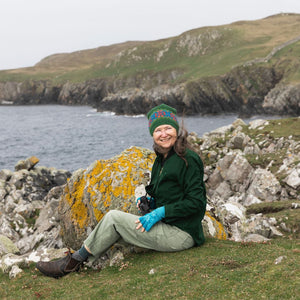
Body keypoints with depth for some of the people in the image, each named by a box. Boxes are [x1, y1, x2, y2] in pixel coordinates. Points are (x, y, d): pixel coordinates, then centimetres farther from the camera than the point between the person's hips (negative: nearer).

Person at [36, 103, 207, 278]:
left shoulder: (188, 159, -14)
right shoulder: (161, 160, 14)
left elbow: (195, 201, -18)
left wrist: (161, 211, -19)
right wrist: (152, 202, 6)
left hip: (181, 234, -9)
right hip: (168, 226, 9)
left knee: (114, 218, -10)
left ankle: (74, 261, 2)